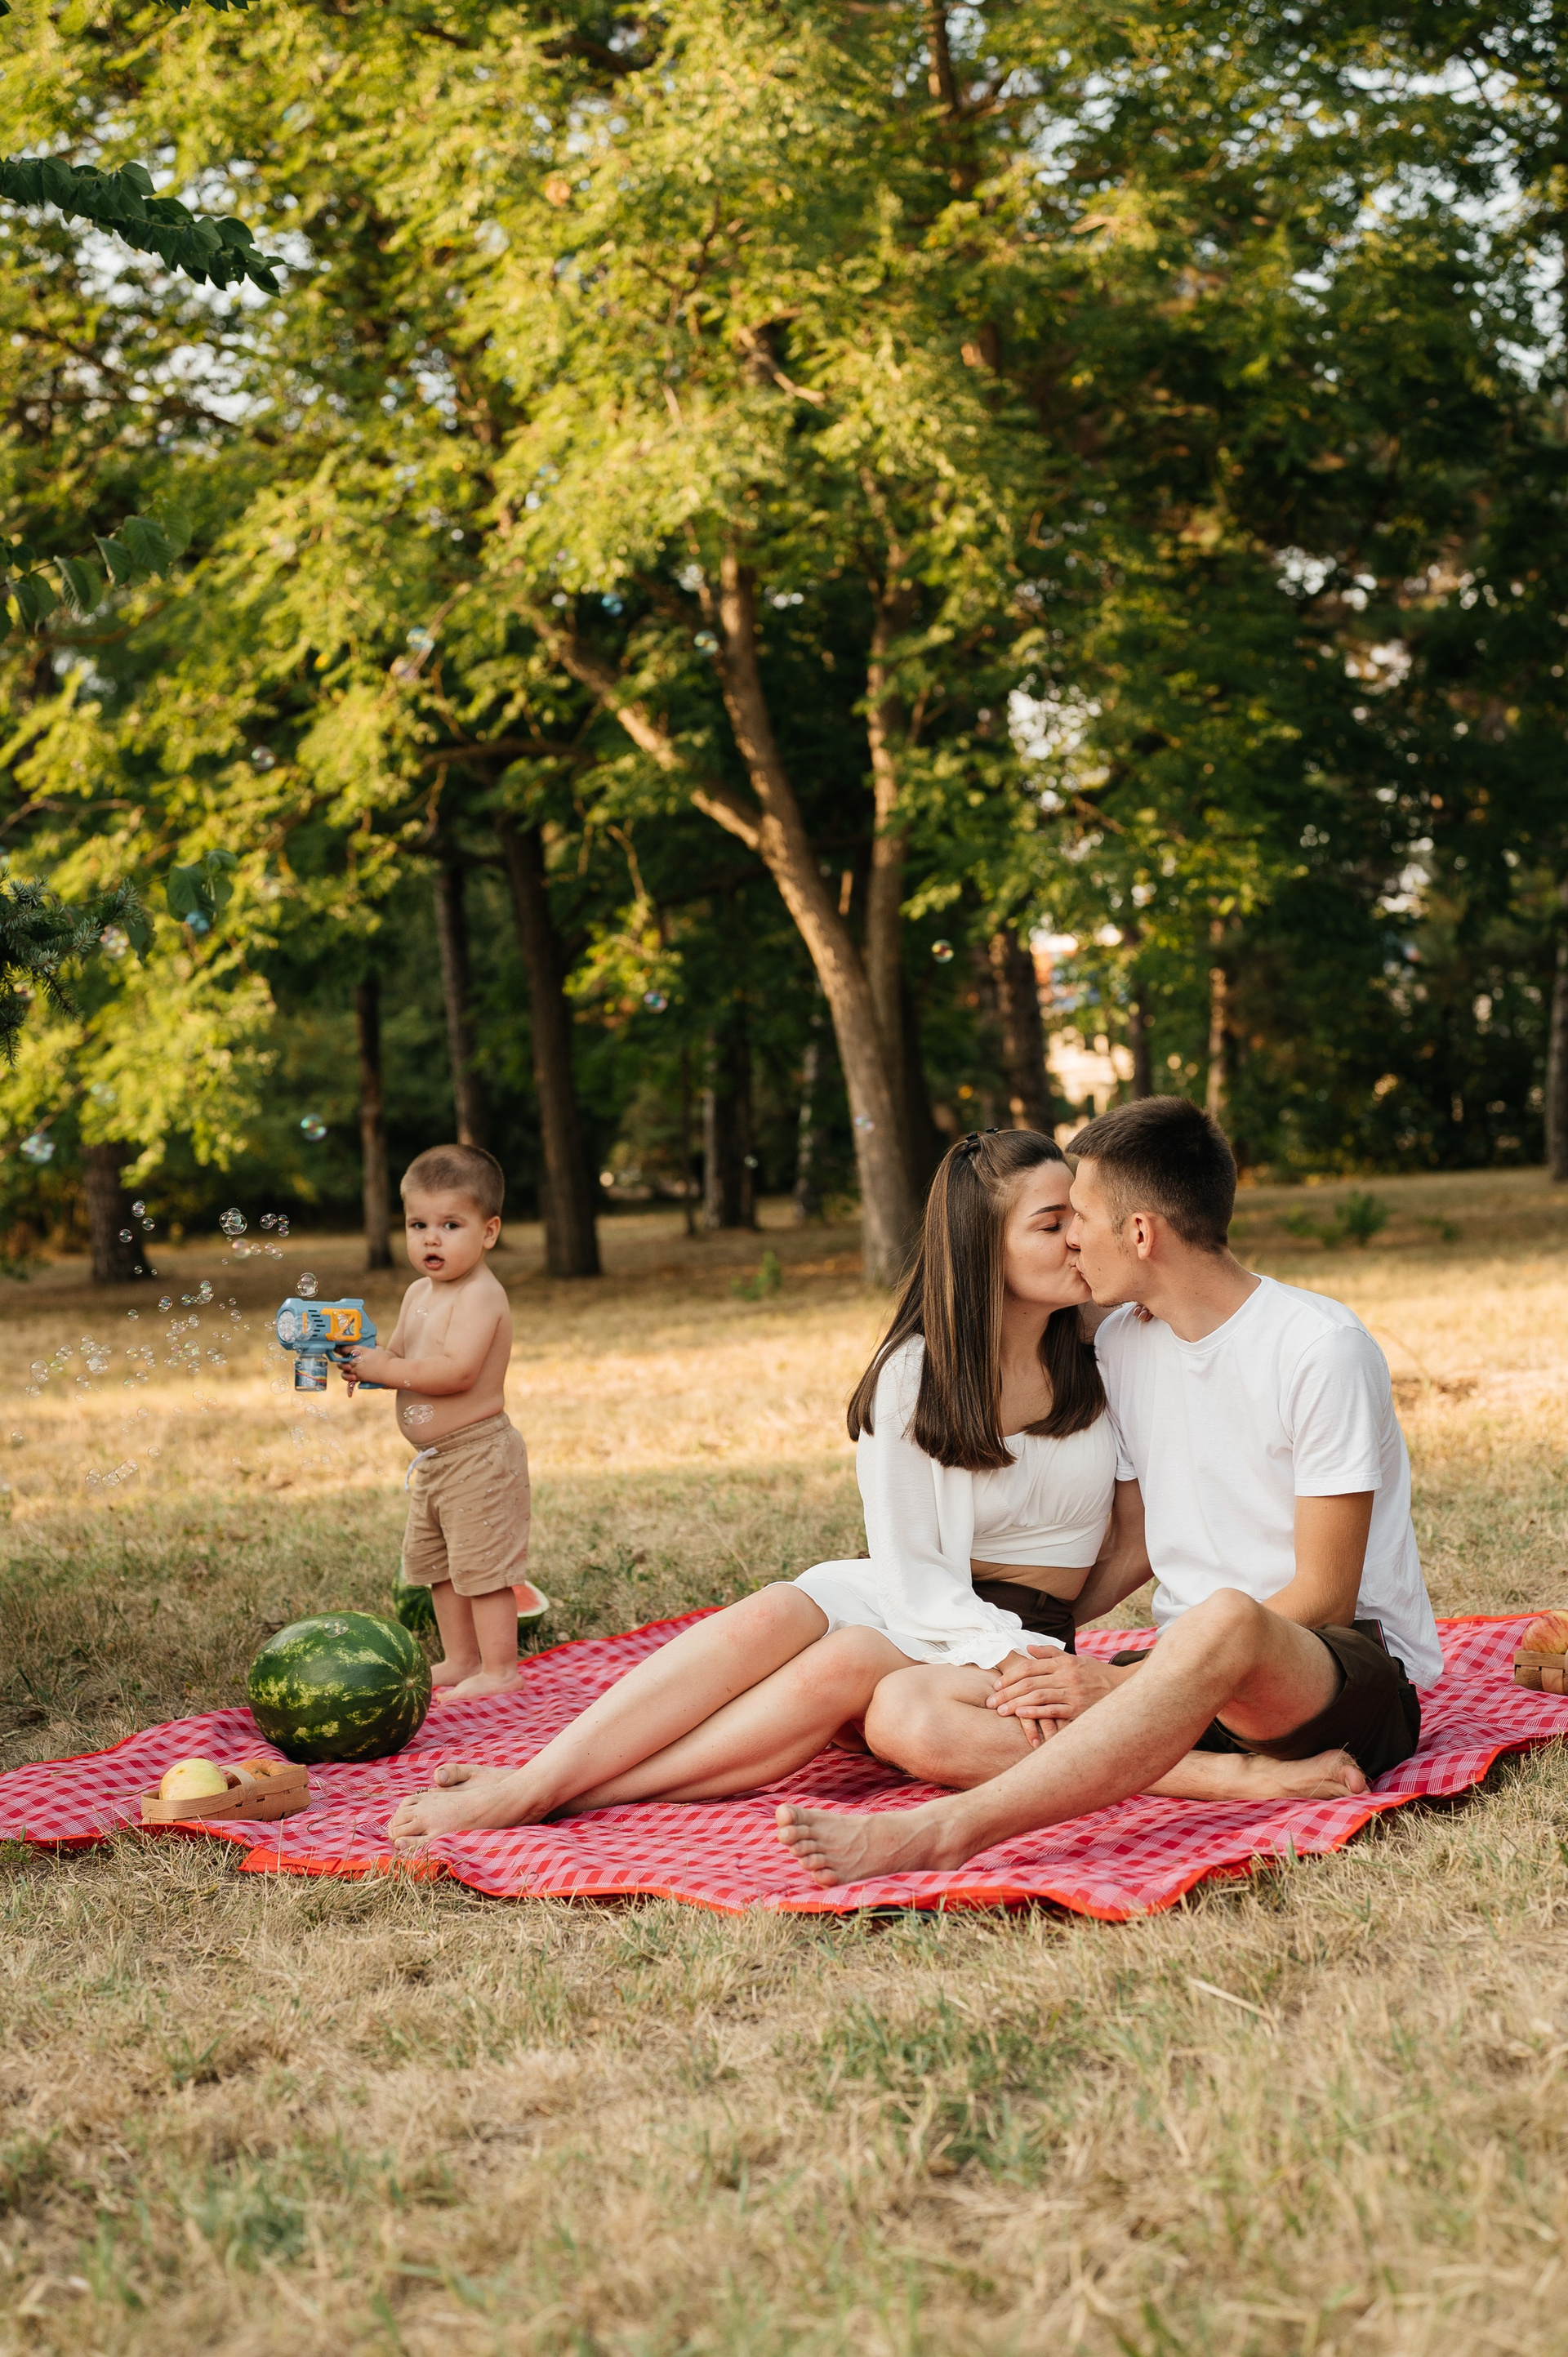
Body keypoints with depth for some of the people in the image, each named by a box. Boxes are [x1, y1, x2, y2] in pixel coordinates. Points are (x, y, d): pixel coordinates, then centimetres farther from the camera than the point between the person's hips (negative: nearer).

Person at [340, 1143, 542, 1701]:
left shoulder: (480, 1296, -20)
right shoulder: (418, 1294, 10)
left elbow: (455, 1370, -30)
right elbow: (401, 1357, 17)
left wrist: (384, 1369, -24)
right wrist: (362, 1359, -5)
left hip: (478, 1454, -10)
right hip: (432, 1461, 10)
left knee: (481, 1561, -5)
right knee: (435, 1564, 17)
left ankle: (499, 1668, 2)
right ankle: (459, 1660, 28)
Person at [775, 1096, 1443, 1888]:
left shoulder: (1321, 1347, -12)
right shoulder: (1121, 1343, 9)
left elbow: (1322, 1598, -13)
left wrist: (1126, 1681, -17)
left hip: (1357, 1674, -6)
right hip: (1191, 1670, 7)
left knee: (1226, 1621, -44)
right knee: (900, 1709, -17)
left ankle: (945, 1830, -46)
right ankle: (1246, 1775, -28)